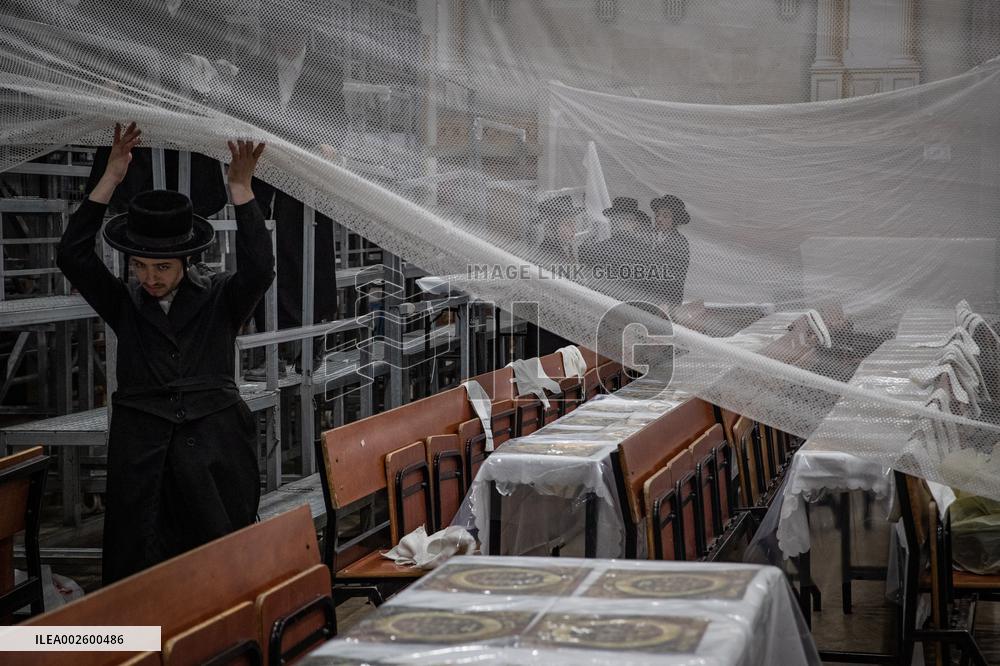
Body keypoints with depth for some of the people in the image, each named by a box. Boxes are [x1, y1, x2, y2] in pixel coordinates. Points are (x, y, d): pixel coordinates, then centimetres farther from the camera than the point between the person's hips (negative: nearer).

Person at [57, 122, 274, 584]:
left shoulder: (220, 299, 6)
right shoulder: (125, 304, 9)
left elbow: (259, 269, -13)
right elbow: (72, 256, -2)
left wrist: (241, 191, -19)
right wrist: (111, 180, -9)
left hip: (213, 453, -1)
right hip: (141, 455, 1)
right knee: (138, 575, 0)